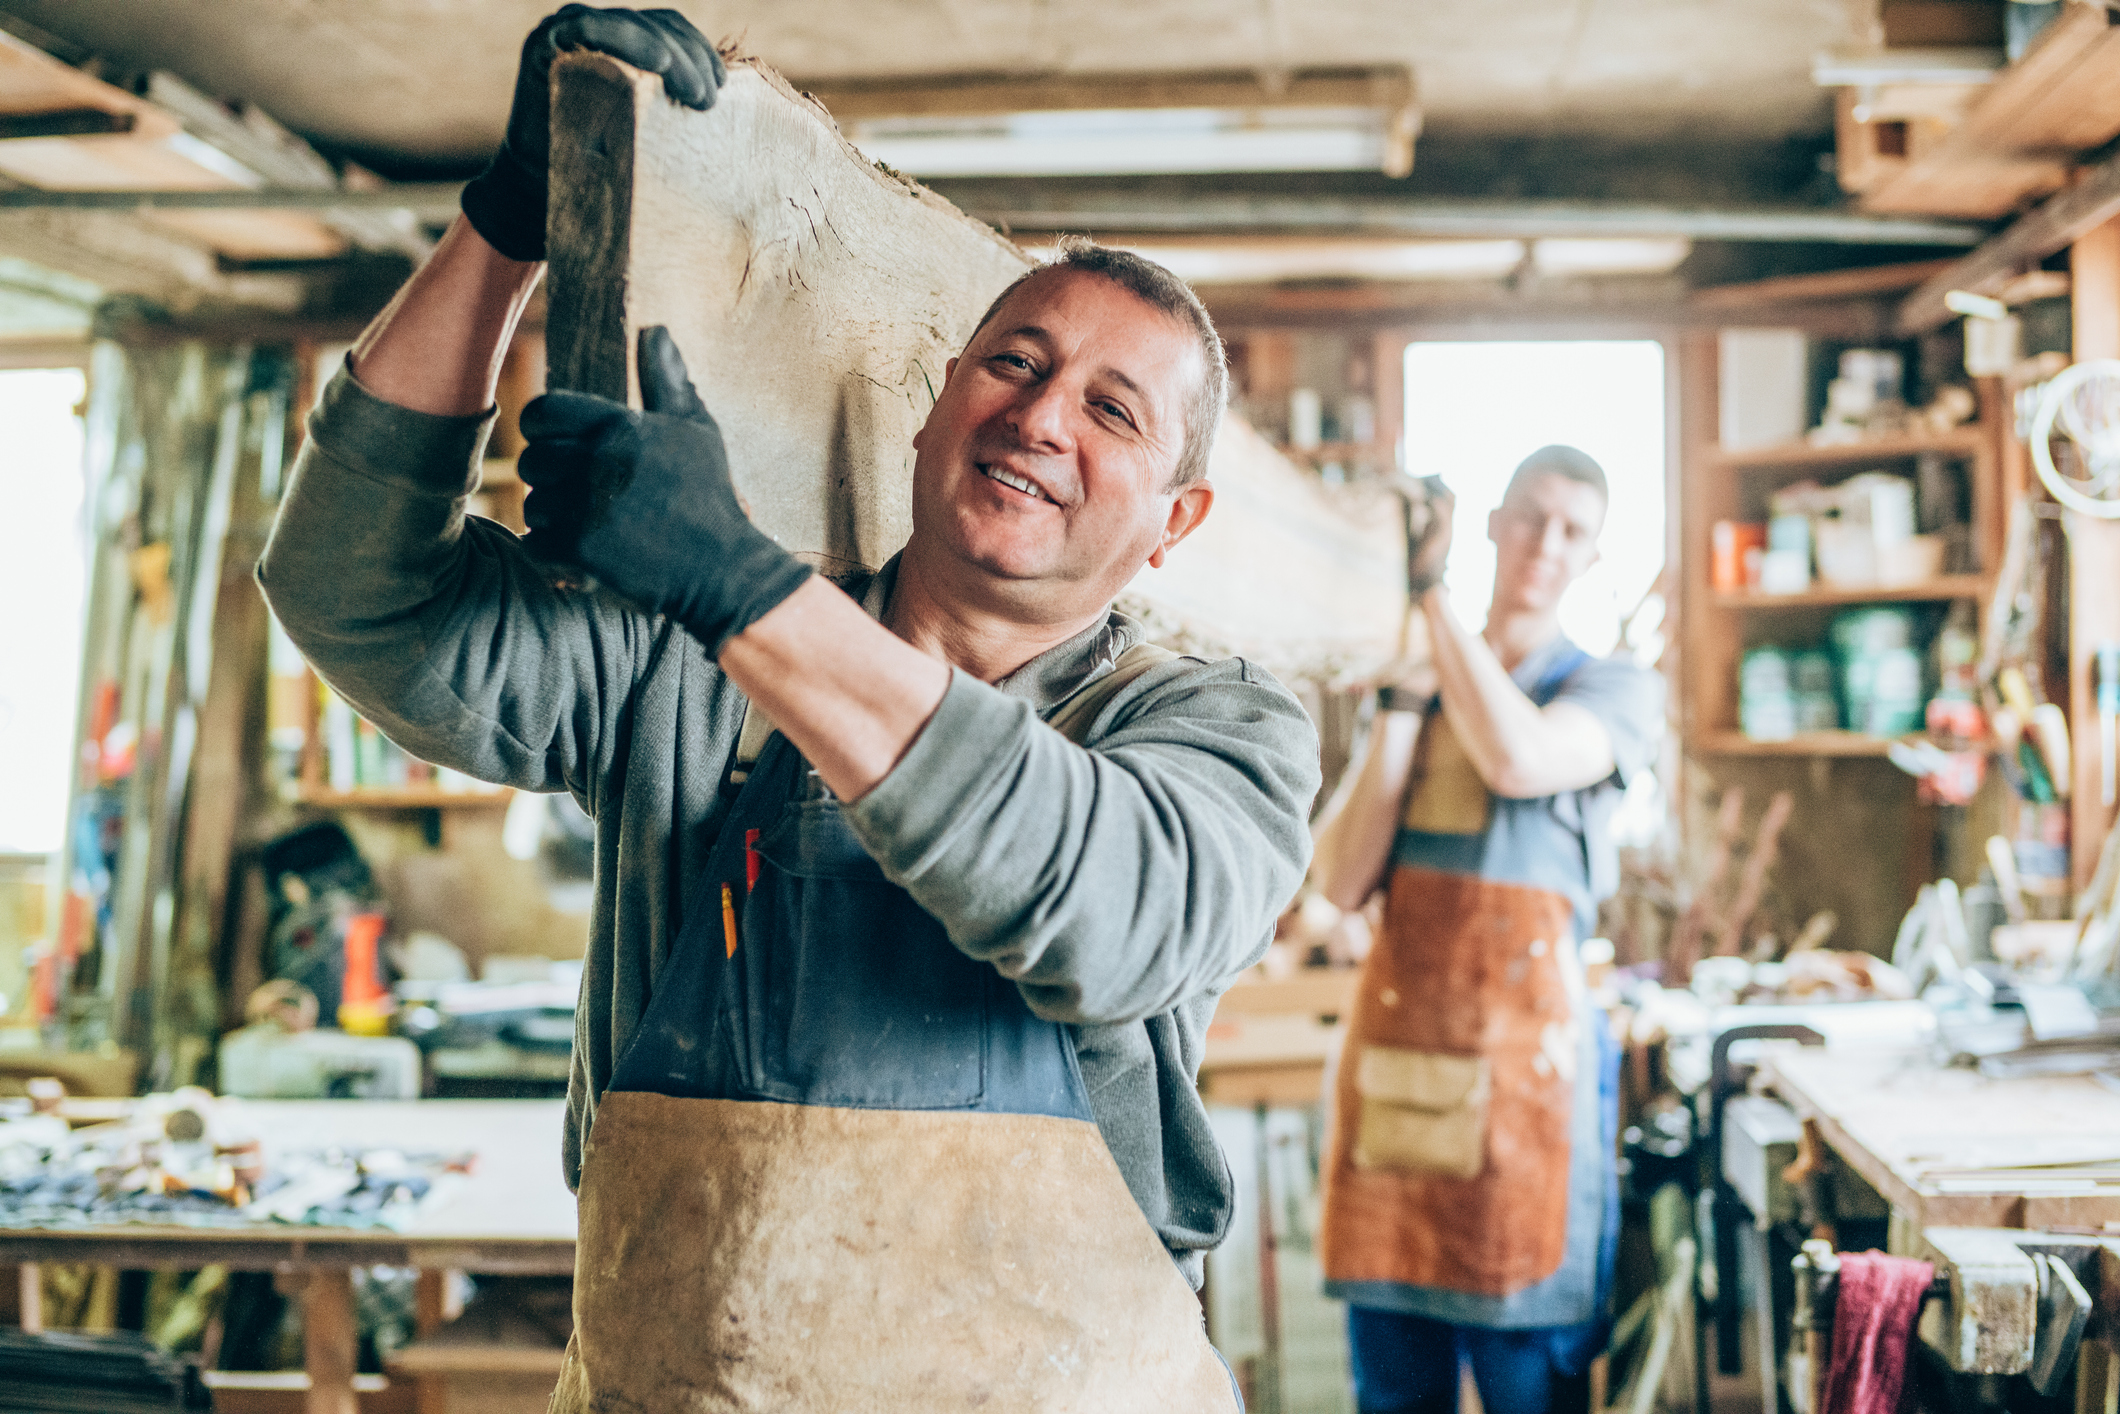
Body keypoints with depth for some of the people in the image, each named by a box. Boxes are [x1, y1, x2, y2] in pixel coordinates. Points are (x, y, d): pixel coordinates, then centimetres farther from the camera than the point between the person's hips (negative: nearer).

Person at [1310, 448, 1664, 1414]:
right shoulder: (1419, 689, 13)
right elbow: (1342, 881, 0)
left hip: (1523, 1060, -3)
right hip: (1392, 1049, 3)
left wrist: (1433, 593, -12)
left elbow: (1519, 759, -21)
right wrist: (1400, 705, -4)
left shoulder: (1616, 690, 4)